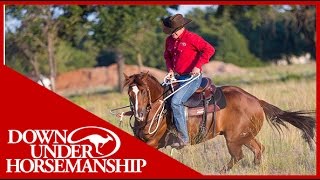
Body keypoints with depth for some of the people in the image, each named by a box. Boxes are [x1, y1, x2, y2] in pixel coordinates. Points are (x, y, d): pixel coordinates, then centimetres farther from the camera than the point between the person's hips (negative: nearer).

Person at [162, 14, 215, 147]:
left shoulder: (191, 38, -14)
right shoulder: (169, 40, 9)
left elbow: (209, 49, -20)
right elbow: (167, 56, 25)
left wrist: (198, 66, -24)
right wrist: (170, 69, 6)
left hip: (192, 77, -9)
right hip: (177, 77, 9)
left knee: (176, 101, -26)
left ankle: (183, 138, -23)